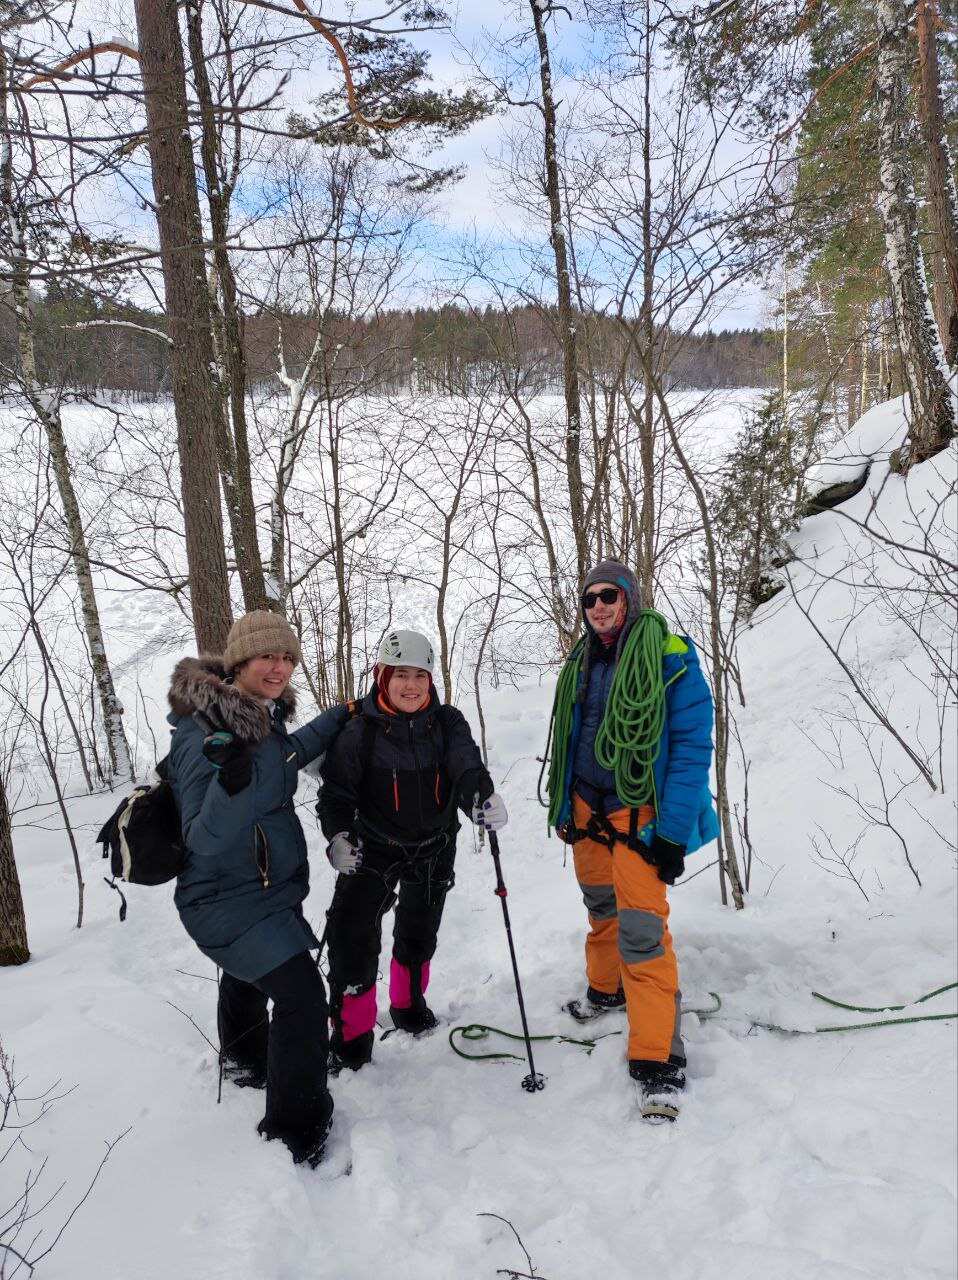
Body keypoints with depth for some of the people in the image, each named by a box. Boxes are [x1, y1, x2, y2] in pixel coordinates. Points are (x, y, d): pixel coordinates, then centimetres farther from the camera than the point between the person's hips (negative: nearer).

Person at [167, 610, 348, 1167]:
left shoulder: (262, 714, -3)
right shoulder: (204, 734, -29)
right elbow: (205, 840, -31)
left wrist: (339, 719, 15)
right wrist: (232, 783, -49)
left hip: (268, 887, 10)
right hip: (229, 901, -10)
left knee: (250, 976, 32)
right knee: (302, 994, -17)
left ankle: (245, 1059, 60)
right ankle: (298, 1132, 0)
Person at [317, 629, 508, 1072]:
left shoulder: (447, 722, -11)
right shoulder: (359, 731, -16)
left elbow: (466, 764, -25)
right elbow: (336, 789, -11)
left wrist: (482, 796, -46)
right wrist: (338, 835, -26)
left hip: (434, 847, 3)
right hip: (374, 847, -2)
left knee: (419, 934, 20)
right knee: (353, 933, -14)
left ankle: (409, 1003, 47)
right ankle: (352, 1033, 5)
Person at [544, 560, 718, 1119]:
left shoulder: (670, 657, -14)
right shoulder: (582, 662, 7)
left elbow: (693, 744, -16)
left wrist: (673, 831, -19)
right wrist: (564, 808, 15)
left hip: (639, 812, -6)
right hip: (588, 807, 6)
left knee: (642, 929, -13)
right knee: (602, 908, 20)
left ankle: (659, 1059, -5)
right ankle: (607, 989, 45)